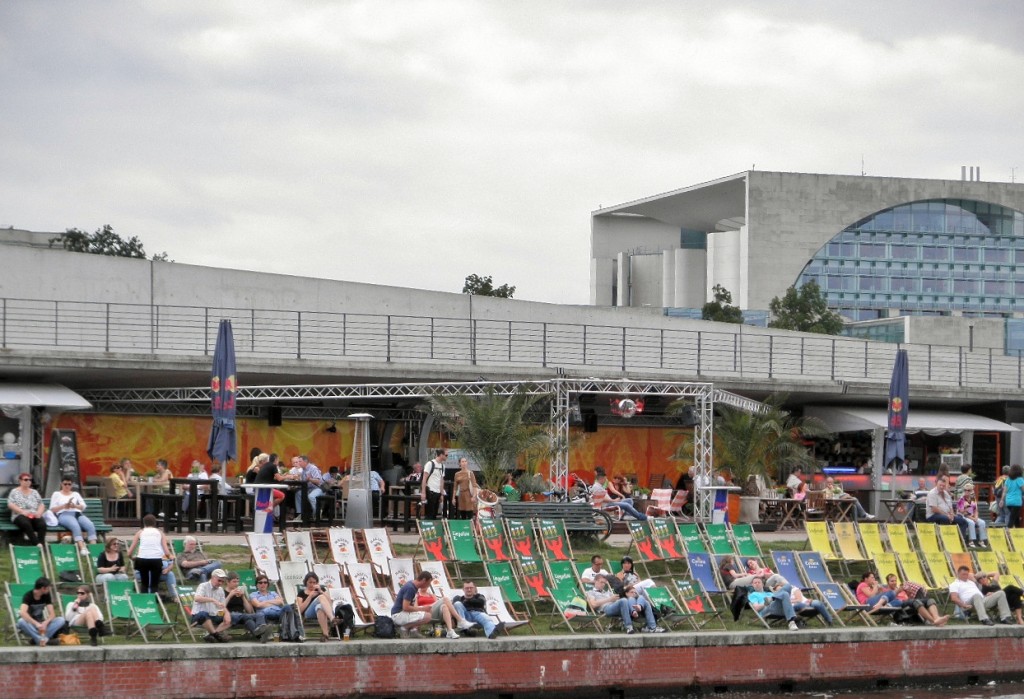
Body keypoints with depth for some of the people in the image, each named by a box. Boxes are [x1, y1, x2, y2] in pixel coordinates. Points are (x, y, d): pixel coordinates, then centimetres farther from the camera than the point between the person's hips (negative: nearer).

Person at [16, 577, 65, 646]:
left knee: (61, 620, -21)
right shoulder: (28, 596, -17)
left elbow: (52, 614, -9)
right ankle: (43, 639, -40)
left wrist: (45, 623, -31)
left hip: (41, 624, 4)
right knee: (21, 621, -39)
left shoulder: (47, 595, -2)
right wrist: (36, 624, -44)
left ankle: (37, 639, -33)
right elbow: (22, 612, -33)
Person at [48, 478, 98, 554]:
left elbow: (83, 507, 14)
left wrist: (75, 506, -7)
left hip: (77, 514, 4)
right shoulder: (56, 494, 21)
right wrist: (64, 506, -7)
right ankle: (82, 548, -57)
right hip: (64, 515, -4)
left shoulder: (76, 494, 29)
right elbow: (52, 509, 9)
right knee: (75, 526, -41)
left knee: (90, 525, -32)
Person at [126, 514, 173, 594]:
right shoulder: (160, 533, 16)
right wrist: (170, 556, 28)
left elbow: (130, 552, 11)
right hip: (156, 559, -1)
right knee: (154, 585, 6)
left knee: (144, 584, 16)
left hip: (142, 559, 1)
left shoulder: (140, 532, 15)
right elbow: (167, 552, 7)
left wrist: (130, 556, 33)